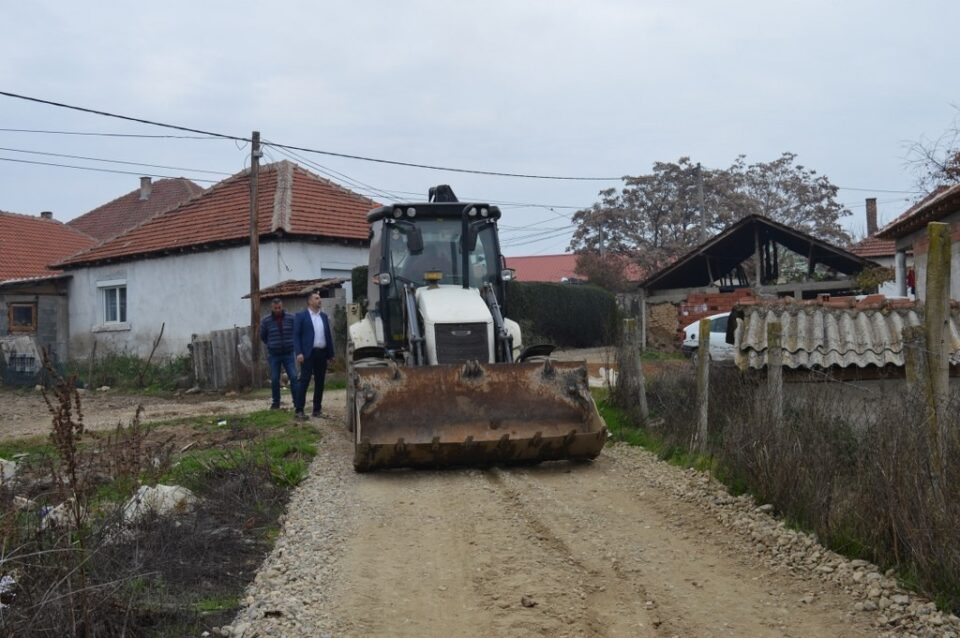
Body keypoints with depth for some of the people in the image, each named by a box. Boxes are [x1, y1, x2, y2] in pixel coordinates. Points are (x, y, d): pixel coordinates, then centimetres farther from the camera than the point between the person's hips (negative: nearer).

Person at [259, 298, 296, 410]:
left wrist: (290, 344, 6)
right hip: (274, 355, 1)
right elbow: (263, 337, 11)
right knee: (274, 380, 5)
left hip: (289, 354, 0)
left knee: (293, 377, -6)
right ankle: (276, 402, 17)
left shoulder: (291, 318, -5)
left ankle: (297, 401, 1)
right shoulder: (265, 321, -4)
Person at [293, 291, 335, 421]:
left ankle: (317, 409, 14)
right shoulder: (301, 316, -1)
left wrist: (331, 353, 10)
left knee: (320, 382, 7)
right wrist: (299, 353, -16)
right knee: (304, 381, -6)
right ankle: (299, 410, -4)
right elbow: (296, 336, -5)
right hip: (308, 353, -5)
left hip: (322, 354, 5)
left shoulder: (324, 316, 15)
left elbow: (328, 335, 15)